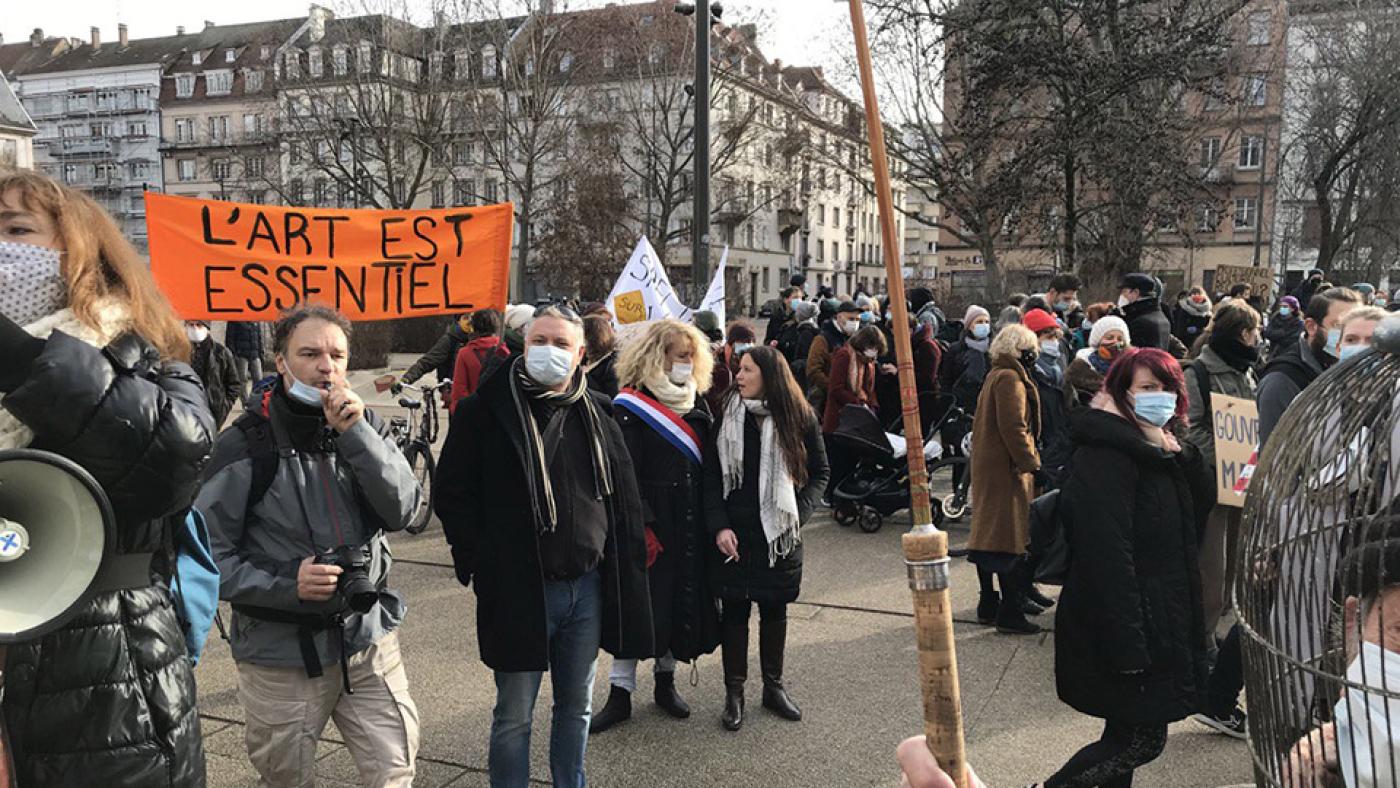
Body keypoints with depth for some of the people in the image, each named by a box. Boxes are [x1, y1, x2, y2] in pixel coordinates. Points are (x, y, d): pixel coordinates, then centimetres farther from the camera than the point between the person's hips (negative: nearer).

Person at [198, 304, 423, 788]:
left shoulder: (365, 427, 1)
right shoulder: (245, 445, -10)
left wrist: (354, 433, -20)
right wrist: (286, 584, -21)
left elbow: (403, 511, -11)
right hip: (282, 652, -2)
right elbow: (211, 553, -7)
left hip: (369, 639, 3)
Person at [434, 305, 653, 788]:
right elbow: (451, 494, -5)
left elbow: (624, 499, 11)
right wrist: (481, 562, -11)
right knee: (514, 716, 8)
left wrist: (626, 565, 6)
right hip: (519, 590, -4)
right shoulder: (487, 410, -7)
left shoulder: (598, 414, 6)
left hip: (588, 587, 4)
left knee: (577, 706, 18)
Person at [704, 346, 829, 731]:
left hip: (780, 533, 1)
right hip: (734, 533, 0)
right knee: (735, 609, 4)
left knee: (775, 608, 12)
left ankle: (774, 686, 28)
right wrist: (719, 526, -12)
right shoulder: (727, 416, -3)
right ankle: (734, 692, 18)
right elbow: (711, 476, -2)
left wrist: (798, 513, -7)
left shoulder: (799, 418, -3)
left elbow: (819, 473, 6)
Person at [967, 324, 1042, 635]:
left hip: (987, 466, 10)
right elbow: (1014, 428, -22)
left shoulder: (995, 375, 16)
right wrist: (1032, 463, -18)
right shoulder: (1011, 378, -15)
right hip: (1006, 469, -10)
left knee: (989, 534, 14)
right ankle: (1010, 614, 0)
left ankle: (989, 605, 23)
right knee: (1012, 539, -5)